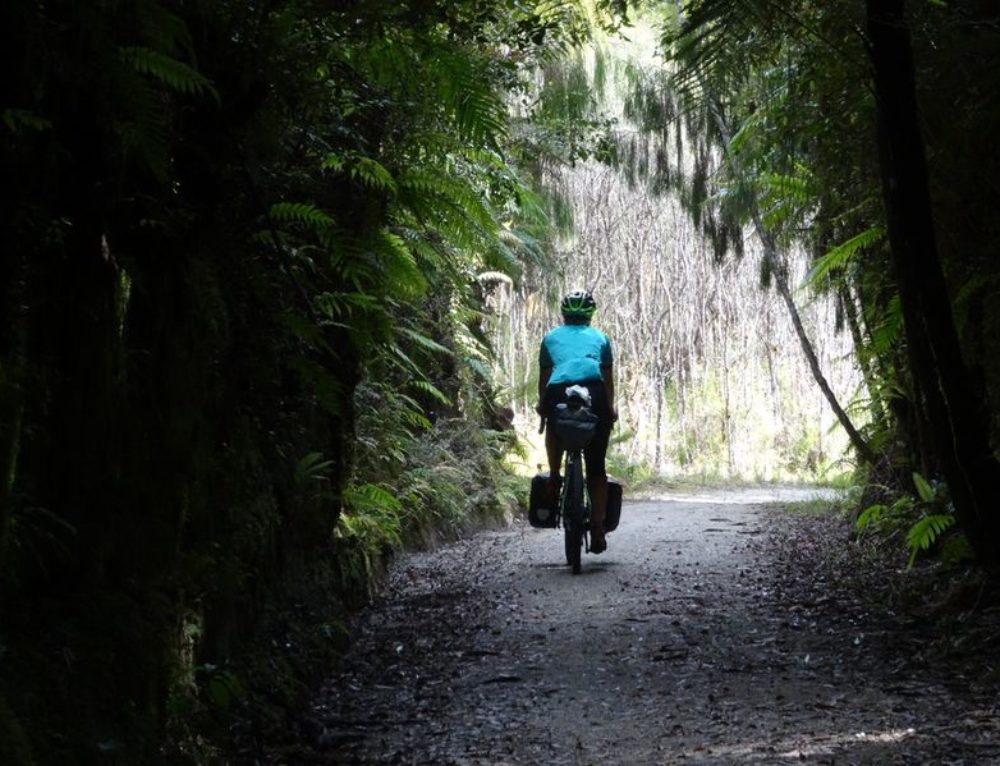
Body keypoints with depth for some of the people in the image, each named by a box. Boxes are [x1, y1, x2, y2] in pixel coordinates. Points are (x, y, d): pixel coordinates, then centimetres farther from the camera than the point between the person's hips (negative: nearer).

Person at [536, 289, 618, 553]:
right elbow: (608, 378, 27)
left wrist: (542, 404, 42)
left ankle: (554, 478, 22)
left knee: (553, 424, 36)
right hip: (594, 395, 0)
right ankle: (597, 529, 1)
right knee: (596, 467, 8)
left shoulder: (551, 337, 26)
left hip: (558, 393, 0)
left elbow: (543, 377, 29)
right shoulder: (599, 337, 26)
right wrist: (611, 409, 39)